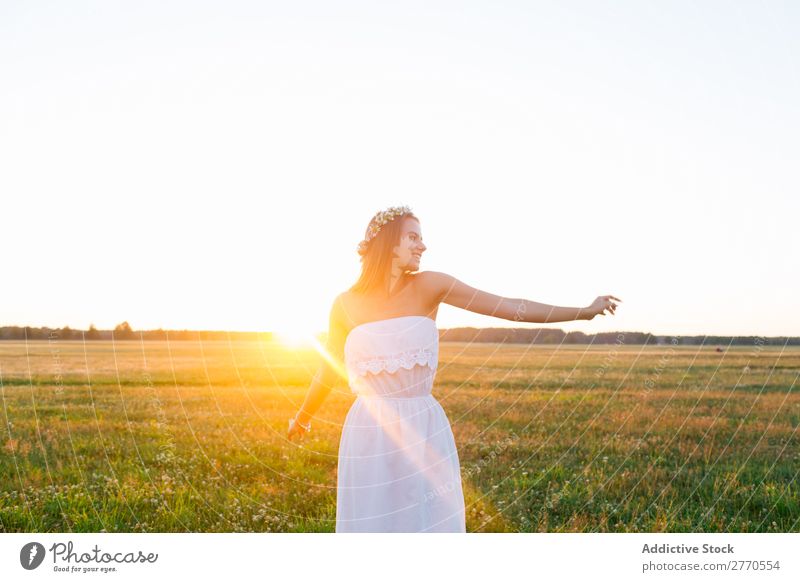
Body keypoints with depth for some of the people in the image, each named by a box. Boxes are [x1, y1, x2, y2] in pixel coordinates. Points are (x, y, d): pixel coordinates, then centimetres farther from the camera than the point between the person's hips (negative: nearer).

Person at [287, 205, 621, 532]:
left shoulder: (429, 285, -2)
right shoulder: (345, 304, -1)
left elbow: (510, 308, -3)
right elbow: (329, 369, 14)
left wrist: (585, 311, -3)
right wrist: (302, 417, 28)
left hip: (425, 434, 1)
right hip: (371, 437, 0)